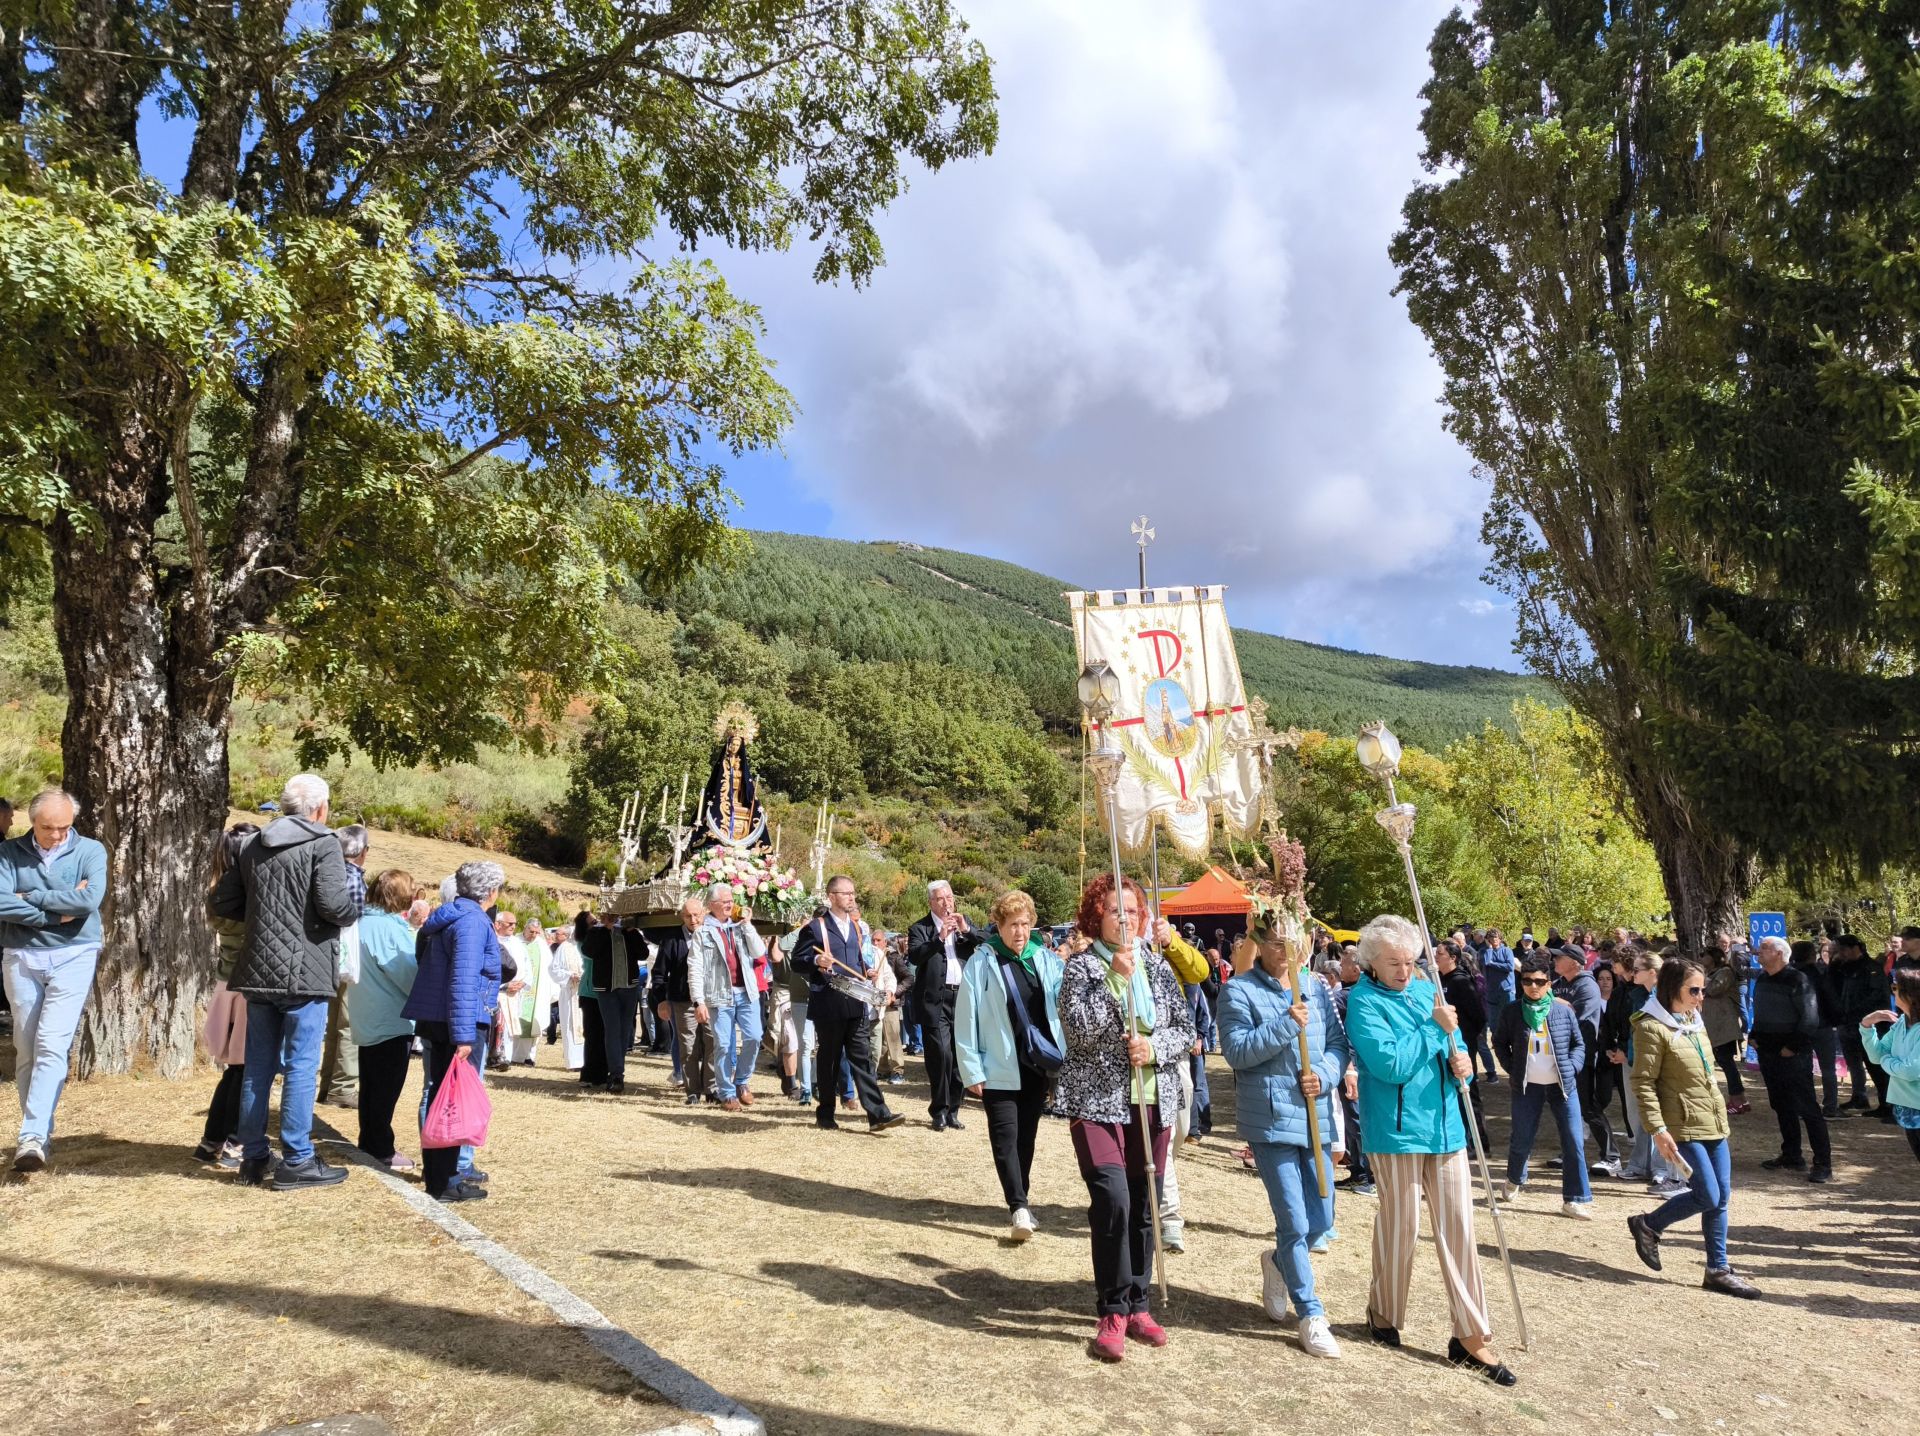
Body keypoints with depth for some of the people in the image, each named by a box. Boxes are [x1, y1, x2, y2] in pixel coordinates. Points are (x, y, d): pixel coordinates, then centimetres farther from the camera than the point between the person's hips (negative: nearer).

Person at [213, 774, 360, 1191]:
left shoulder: (253, 848, 12)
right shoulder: (323, 843, -9)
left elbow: (219, 903, 13)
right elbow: (334, 903, -21)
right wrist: (354, 911, -1)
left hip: (258, 973, 7)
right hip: (304, 974, -6)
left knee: (258, 1066, 14)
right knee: (301, 1067, 0)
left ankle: (253, 1158, 23)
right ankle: (296, 1162, 5)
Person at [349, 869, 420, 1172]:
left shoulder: (362, 922, 6)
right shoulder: (390, 928, -21)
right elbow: (411, 976, -19)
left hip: (366, 1021, 9)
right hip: (392, 1022, -9)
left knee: (371, 1086, 17)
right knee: (386, 1089, 1)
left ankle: (370, 1144, 27)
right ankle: (381, 1151, 7)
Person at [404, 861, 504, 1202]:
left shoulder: (445, 918, 14)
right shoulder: (472, 921, -15)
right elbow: (464, 980, -23)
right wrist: (463, 1035, -26)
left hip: (432, 1021, 9)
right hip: (460, 1023, -9)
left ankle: (435, 1168, 25)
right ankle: (446, 1181, 1)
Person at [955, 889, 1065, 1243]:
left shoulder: (1045, 959, 3)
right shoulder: (982, 962, -8)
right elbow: (966, 1019, -7)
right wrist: (972, 1070, -9)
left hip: (1039, 1064, 4)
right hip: (1001, 1069, -4)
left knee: (1026, 1136, 14)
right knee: (1005, 1138, -5)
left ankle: (1021, 1202, 27)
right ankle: (1020, 1208, -3)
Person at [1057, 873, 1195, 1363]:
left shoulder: (1157, 966, 9)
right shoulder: (1081, 967, -3)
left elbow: (1186, 1029, 8)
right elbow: (1078, 1030, -16)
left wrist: (1155, 1048, -11)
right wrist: (1116, 977, -21)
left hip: (1154, 1101, 4)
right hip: (1097, 1101, -4)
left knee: (1143, 1206, 10)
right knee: (1112, 1199, -16)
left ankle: (1137, 1305, 25)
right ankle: (1112, 1313, -3)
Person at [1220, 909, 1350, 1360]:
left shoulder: (1317, 989, 8)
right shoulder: (1239, 992, -6)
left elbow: (1339, 1043, 8)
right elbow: (1236, 1051, -14)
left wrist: (1324, 1075, -12)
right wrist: (1286, 1024, -22)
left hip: (1316, 1116, 5)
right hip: (1269, 1119, -5)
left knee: (1320, 1222, 11)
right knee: (1295, 1223, -3)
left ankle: (1278, 1262, 42)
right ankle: (1311, 1317, 15)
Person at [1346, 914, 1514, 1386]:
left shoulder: (1427, 990, 10)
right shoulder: (1363, 1001, -11)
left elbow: (1454, 1045, 18)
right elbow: (1389, 1064, -20)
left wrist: (1461, 1062, -4)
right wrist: (1434, 1028, -16)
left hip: (1445, 1125, 6)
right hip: (1396, 1130, -6)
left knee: (1458, 1228, 6)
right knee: (1401, 1228, 5)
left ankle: (1472, 1337, 14)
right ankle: (1384, 1313, 27)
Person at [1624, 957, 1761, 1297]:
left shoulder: (1694, 1021, 12)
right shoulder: (1652, 1028, -15)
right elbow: (1643, 1084, -17)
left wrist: (1720, 1112, 21)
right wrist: (1658, 1130, -21)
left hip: (1714, 1123, 8)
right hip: (1684, 1128, -8)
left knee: (1722, 1198, 8)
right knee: (1708, 1197, -9)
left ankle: (1718, 1270, 18)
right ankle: (1647, 1226, 11)